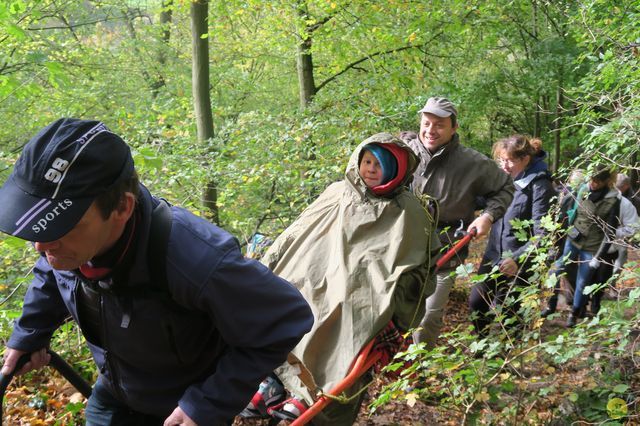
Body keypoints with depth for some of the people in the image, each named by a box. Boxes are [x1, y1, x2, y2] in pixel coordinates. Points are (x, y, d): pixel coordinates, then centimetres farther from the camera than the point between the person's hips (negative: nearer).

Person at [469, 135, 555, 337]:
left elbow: (541, 234, -21)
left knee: (503, 312, 2)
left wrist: (518, 259, -32)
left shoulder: (539, 187, -15)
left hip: (519, 264, -7)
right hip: (494, 255, 7)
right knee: (476, 302, 12)